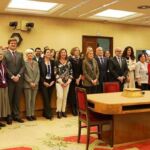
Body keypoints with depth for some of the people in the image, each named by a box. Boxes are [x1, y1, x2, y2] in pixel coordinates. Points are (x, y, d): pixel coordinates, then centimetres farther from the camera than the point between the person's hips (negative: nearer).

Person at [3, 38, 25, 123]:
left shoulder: (20, 54, 13)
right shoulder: (4, 54, 1)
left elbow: (23, 66, 6)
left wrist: (18, 75, -8)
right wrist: (12, 76, -12)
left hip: (19, 79, 3)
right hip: (9, 80, -3)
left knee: (17, 99, 8)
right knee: (9, 99, 3)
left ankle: (16, 115, 16)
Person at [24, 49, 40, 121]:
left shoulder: (36, 63, 13)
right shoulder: (24, 63, -2)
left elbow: (38, 74, 7)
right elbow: (25, 74, -7)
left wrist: (35, 82, -5)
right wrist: (30, 82, -12)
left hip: (35, 84, 4)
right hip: (27, 84, -4)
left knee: (33, 100, 7)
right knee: (28, 100, -1)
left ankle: (32, 114, 14)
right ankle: (28, 115, 6)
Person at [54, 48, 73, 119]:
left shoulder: (68, 62, 10)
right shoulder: (57, 62, -1)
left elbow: (71, 73, 9)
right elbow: (55, 73, -6)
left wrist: (68, 81, -4)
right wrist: (61, 82, -10)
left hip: (67, 82, 4)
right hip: (59, 82, -4)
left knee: (65, 97, 6)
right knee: (60, 96, -12)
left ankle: (63, 111, 16)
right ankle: (58, 111, 2)